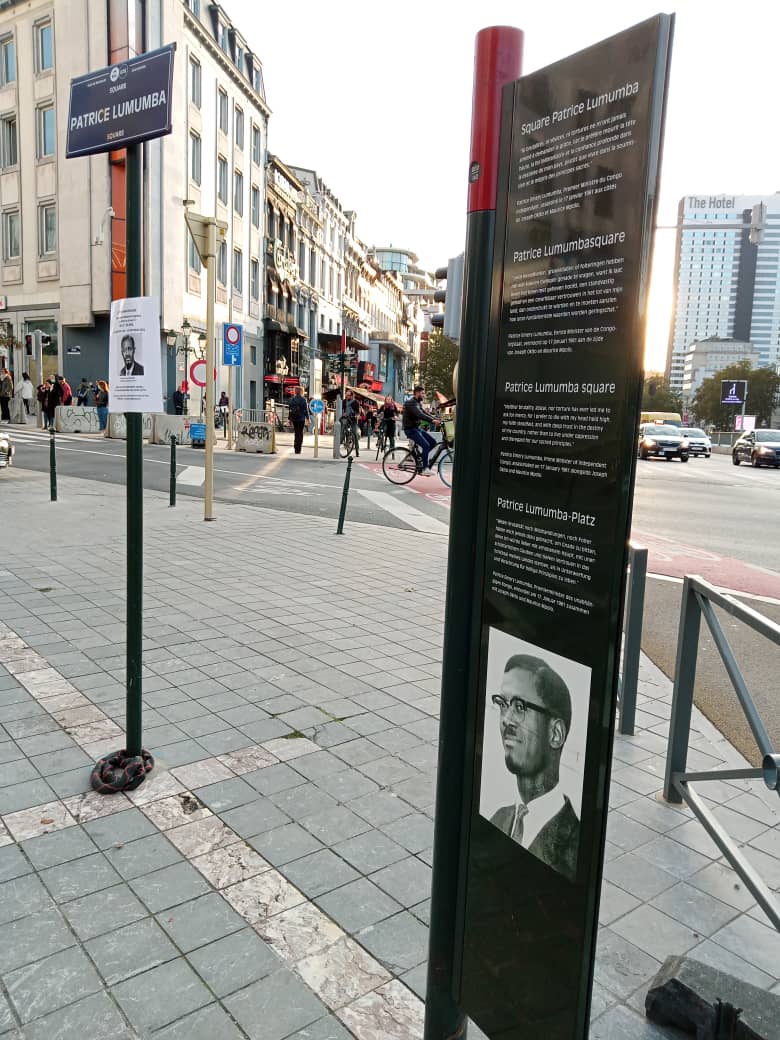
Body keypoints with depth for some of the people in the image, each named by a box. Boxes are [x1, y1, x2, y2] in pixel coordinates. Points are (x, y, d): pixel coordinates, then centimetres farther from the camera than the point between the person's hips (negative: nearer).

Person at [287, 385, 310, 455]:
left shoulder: (292, 399, 5)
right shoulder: (303, 400, -9)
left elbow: (290, 409, 8)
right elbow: (306, 410, -9)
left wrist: (290, 418, 13)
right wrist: (307, 418, -3)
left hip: (294, 419, 5)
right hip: (301, 419, -5)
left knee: (296, 433, 15)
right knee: (300, 434, 0)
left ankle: (295, 449, 17)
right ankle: (298, 450, -4)